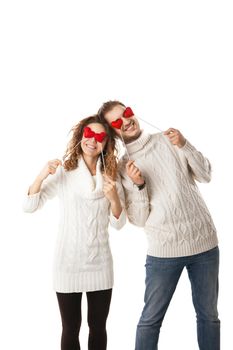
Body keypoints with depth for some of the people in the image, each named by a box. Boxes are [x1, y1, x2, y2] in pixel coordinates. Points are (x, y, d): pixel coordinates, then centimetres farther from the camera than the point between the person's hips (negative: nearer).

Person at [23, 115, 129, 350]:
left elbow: (118, 224, 4)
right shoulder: (63, 172, -4)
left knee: (98, 327, 10)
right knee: (71, 328, 6)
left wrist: (114, 198, -16)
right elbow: (29, 206, -7)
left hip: (100, 264, 2)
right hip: (68, 263, -2)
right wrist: (42, 176, -22)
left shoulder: (111, 175, 3)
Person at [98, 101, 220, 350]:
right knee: (151, 319, 4)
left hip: (204, 241, 1)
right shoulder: (123, 166, 2)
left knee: (208, 315, 12)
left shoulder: (167, 139, 4)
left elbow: (206, 175, 1)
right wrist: (138, 185, -17)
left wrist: (184, 145, -12)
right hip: (164, 250, -1)